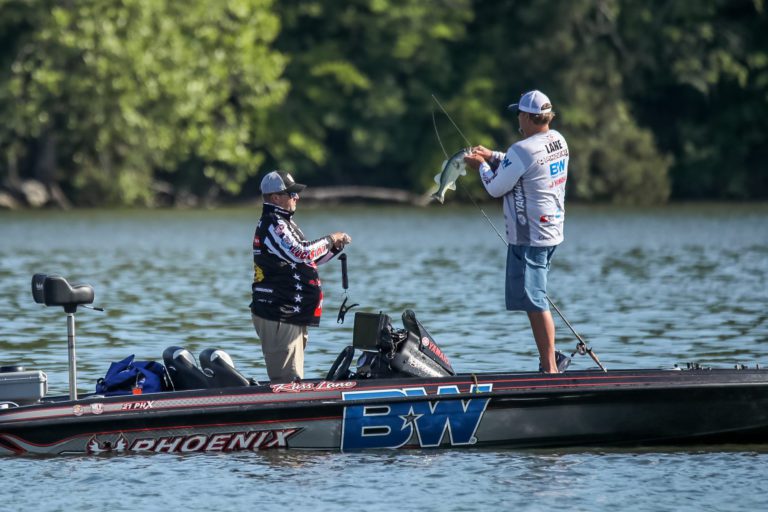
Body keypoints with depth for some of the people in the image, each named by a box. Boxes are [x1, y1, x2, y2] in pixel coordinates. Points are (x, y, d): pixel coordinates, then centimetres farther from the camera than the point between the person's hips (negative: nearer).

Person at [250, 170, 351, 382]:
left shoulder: (284, 223, 20)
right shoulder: (272, 225, -13)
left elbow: (309, 259, 26)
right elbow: (300, 253, -25)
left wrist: (336, 247, 12)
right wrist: (329, 240, -10)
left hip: (291, 315, 11)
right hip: (278, 316, -11)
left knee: (293, 379, 12)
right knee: (287, 380, -14)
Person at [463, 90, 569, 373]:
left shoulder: (523, 150, -19)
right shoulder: (557, 140, 8)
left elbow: (496, 188, -9)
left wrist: (481, 166, 9)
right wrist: (492, 156, 22)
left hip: (528, 237, -9)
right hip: (552, 231, 9)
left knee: (535, 302, -6)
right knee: (534, 298, 17)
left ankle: (550, 368, -6)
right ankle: (551, 358, 17)